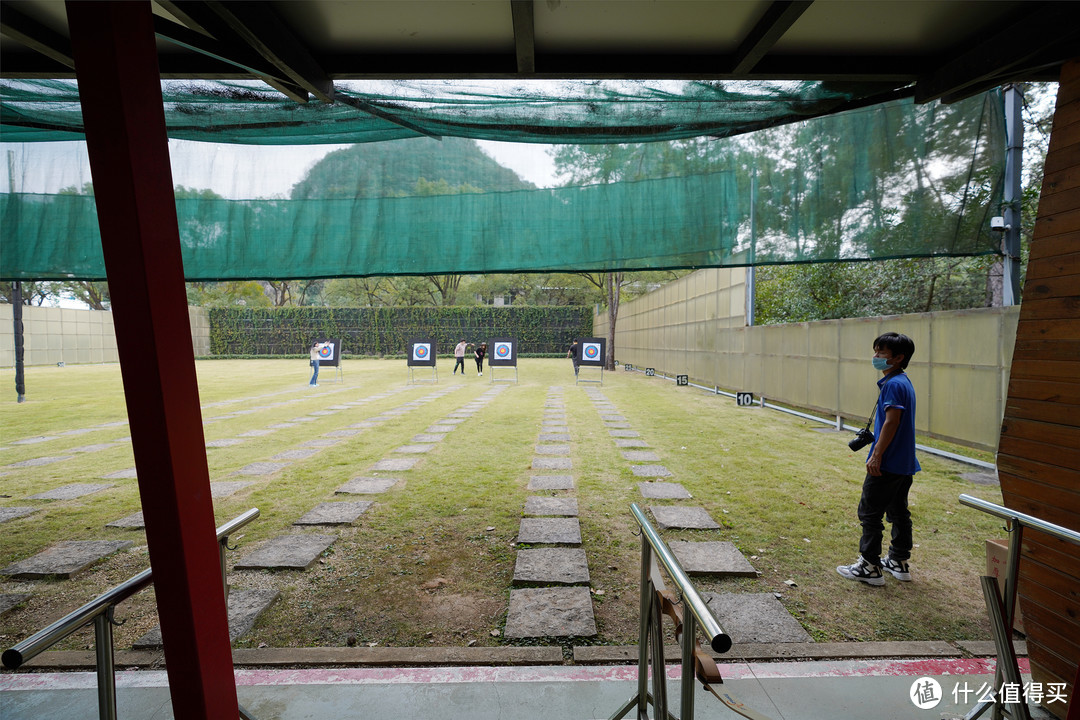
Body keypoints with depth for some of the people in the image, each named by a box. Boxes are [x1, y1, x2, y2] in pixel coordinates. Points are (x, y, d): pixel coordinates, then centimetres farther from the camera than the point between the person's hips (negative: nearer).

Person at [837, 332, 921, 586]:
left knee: (870, 512, -1)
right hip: (905, 463, 10)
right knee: (899, 512, 18)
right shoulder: (903, 382, 13)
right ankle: (899, 562, 29)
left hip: (887, 463, -10)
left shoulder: (893, 384, -18)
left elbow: (891, 422, -23)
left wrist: (876, 455, -21)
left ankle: (870, 567, 5)